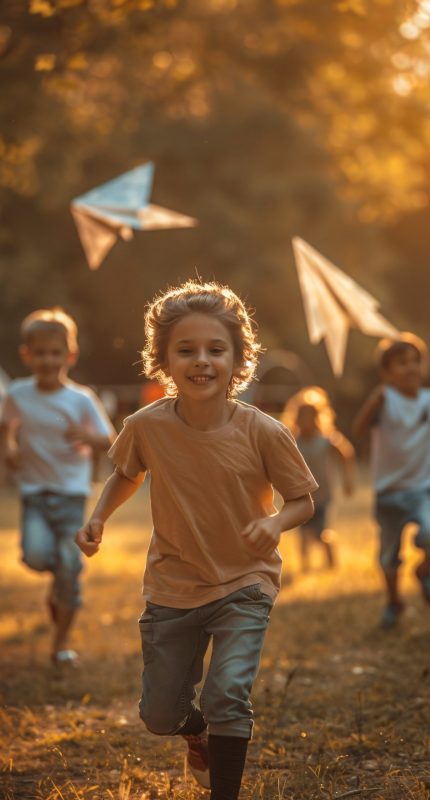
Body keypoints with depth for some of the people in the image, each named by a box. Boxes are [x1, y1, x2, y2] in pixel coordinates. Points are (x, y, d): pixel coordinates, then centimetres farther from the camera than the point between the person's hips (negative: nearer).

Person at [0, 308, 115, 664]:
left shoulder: (81, 400, -6)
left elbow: (109, 440, -3)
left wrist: (88, 437, -25)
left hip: (71, 492, -1)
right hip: (34, 491, 1)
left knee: (70, 569, -3)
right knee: (36, 554, -22)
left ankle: (61, 642, 15)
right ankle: (58, 586, 16)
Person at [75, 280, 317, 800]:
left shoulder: (263, 433, -21)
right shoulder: (146, 427, -16)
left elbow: (303, 500, -8)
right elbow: (126, 474, 7)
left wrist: (276, 521, -29)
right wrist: (98, 517, -9)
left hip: (243, 585, -2)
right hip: (172, 586, 3)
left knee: (227, 695, -21)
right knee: (160, 714, 12)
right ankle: (200, 737, 49)